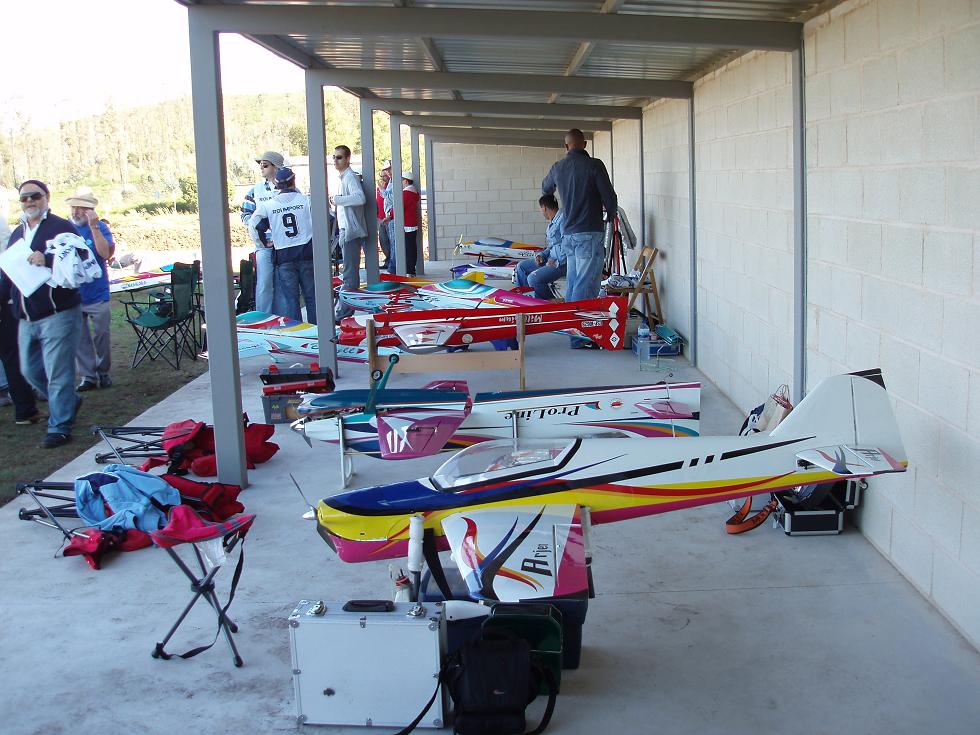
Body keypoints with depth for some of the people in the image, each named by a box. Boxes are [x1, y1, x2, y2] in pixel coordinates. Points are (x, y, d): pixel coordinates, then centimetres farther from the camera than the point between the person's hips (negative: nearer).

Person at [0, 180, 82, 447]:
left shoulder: (62, 227, -5)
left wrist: (47, 261, -28)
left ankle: (60, 427, 4)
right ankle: (69, 402, 36)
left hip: (58, 315, -8)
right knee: (30, 371, 15)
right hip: (26, 318, 8)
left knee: (57, 373, -5)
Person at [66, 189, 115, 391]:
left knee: (101, 335, 4)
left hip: (97, 294, -2)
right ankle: (88, 376, 14)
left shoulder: (100, 227, -4)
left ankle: (103, 372, 20)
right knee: (79, 338, 6)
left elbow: (107, 253, -20)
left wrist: (94, 226, -22)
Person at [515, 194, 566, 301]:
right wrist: (542, 255, 6)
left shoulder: (563, 219, -18)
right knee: (521, 266, 14)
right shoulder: (552, 223, 15)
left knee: (533, 278, -24)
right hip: (552, 259, 11)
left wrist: (557, 262, -20)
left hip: (562, 263, -11)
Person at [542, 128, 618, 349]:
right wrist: (612, 213, 14)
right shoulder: (594, 165, -9)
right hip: (589, 234, -7)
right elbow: (609, 197, -8)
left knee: (573, 283, 15)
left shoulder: (558, 167, 9)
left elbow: (545, 189, 30)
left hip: (568, 234, 7)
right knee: (586, 286, -6)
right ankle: (579, 336, -8)